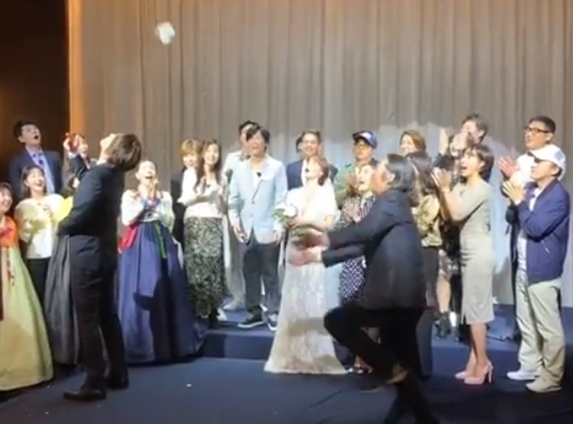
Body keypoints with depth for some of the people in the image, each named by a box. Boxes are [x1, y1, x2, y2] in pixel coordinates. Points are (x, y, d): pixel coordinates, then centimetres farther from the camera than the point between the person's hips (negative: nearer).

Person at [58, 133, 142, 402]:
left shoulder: (96, 175, -20)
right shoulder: (113, 174, 7)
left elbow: (80, 213, -27)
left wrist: (61, 228, -8)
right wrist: (74, 156, 24)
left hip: (87, 254, -9)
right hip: (105, 253, 9)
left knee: (88, 319, -2)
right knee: (108, 314, 14)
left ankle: (94, 384, 3)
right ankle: (118, 374, 22)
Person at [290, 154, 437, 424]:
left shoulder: (392, 199, -5)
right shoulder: (393, 204, 22)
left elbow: (363, 231, -17)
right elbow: (362, 245, 18)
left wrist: (324, 239, -8)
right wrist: (320, 255, 13)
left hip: (396, 293, -9)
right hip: (402, 295, 9)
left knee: (336, 321, -4)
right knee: (404, 366, 13)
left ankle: (390, 368, -2)